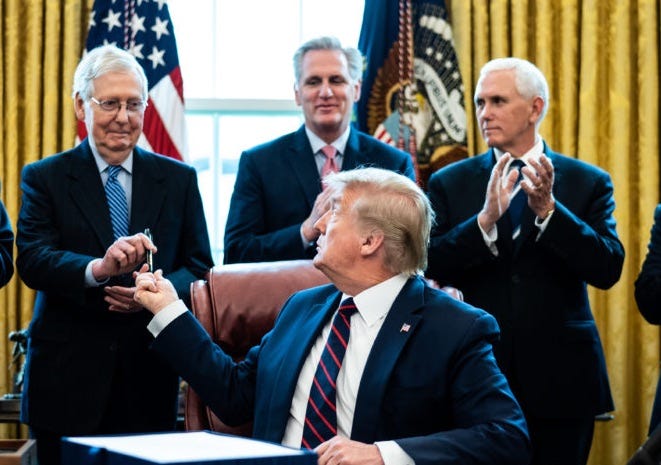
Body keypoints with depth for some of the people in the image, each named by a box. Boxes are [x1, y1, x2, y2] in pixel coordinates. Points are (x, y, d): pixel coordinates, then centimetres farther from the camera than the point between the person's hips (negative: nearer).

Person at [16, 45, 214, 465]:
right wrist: (98, 268, -30)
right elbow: (32, 259, -10)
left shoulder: (179, 179, 10)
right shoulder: (45, 178, 4)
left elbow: (199, 267, 8)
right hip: (68, 378, -1)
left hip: (150, 380, 1)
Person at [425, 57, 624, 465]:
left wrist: (547, 209, -19)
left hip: (561, 382, 0)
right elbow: (431, 268, -6)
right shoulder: (450, 183, 5)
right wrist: (486, 219, -21)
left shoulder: (588, 183, 3)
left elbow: (608, 269, -8)